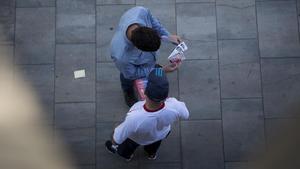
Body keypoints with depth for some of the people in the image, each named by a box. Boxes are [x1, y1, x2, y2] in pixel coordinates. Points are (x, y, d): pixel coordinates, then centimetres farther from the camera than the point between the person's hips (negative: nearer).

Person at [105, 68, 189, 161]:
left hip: (137, 139, -2)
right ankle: (152, 153, 72)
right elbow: (185, 115, -16)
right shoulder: (174, 106, -42)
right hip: (161, 134, 2)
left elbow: (116, 139, -30)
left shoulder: (134, 118, -49)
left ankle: (126, 154, 69)